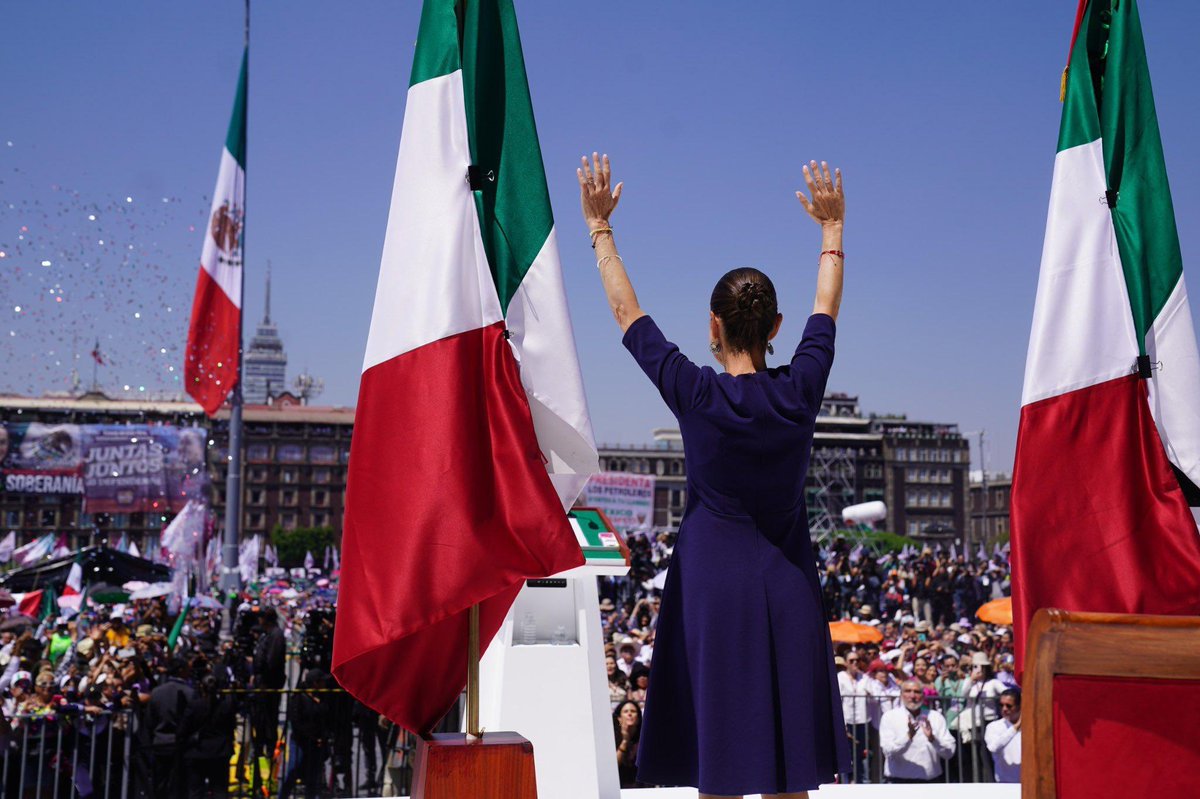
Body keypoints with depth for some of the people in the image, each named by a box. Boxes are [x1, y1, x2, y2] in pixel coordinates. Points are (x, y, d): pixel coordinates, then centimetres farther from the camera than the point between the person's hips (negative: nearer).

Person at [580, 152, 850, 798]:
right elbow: (826, 308, 13)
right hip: (787, 590, 3)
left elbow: (627, 313, -1)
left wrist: (599, 228, 9)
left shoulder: (695, 396, -12)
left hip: (712, 584, -3)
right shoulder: (800, 392, -4)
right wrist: (832, 227, 27)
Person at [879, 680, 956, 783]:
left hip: (930, 781, 3)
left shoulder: (936, 717, 7)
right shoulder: (890, 716, 0)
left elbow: (949, 752, -1)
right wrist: (908, 736, -28)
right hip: (899, 781, -3)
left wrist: (932, 738, -20)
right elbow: (888, 751, -13)